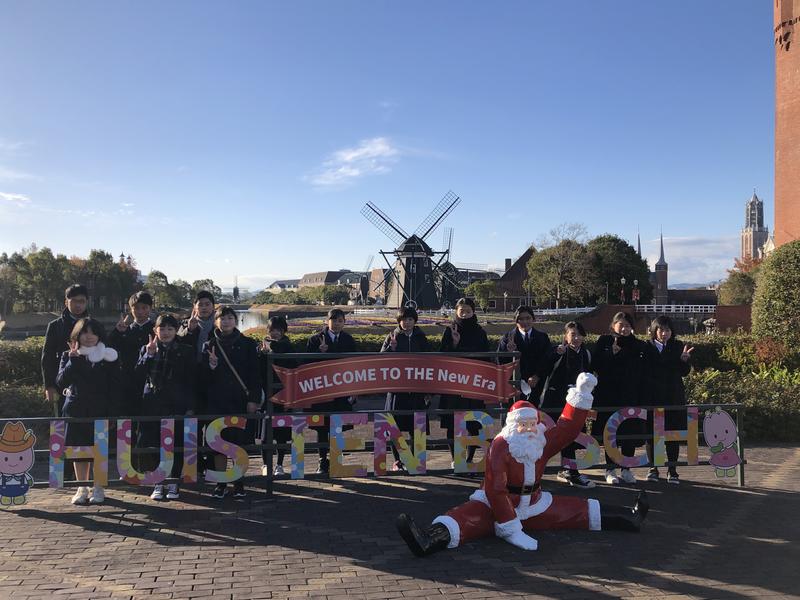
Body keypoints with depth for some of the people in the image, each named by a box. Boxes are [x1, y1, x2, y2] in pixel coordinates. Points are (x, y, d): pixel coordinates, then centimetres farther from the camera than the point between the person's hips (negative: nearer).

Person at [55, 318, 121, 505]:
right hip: (75, 410, 2)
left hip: (100, 411, -2)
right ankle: (82, 488, 18)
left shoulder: (109, 356, 2)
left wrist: (113, 412, -7)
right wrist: (73, 360, -14)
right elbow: (61, 381, -5)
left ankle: (98, 489, 12)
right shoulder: (69, 356, 8)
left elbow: (114, 387, -1)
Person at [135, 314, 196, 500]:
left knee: (177, 444, 1)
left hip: (177, 404, -1)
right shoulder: (146, 349, 9)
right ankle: (158, 483, 14)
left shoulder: (186, 352, 3)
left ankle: (173, 483, 14)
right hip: (153, 404, 2)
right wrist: (149, 354, -14)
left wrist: (190, 407, -4)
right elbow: (138, 375, -4)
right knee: (153, 444, 2)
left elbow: (191, 381, 1)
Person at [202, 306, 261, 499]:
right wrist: (211, 366, -15)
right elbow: (204, 378, 5)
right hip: (217, 401, 1)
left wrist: (254, 399, -5)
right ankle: (221, 483, 15)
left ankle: (239, 483, 15)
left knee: (240, 442, 2)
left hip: (241, 400, -1)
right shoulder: (209, 346, 7)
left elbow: (255, 373, 2)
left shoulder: (247, 344, 3)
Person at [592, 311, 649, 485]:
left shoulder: (639, 346, 7)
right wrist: (612, 353, -16)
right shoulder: (604, 342, 3)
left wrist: (641, 398, -3)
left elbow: (643, 375, 5)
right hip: (609, 395, -2)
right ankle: (610, 470, 12)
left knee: (630, 433, 3)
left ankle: (626, 469, 16)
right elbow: (597, 366, -5)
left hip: (631, 396, 2)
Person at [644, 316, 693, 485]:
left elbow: (685, 372, -1)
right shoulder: (647, 348, -2)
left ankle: (672, 470, 12)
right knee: (652, 433, 5)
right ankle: (653, 467, 18)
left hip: (674, 397, 1)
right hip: (652, 397, -1)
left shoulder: (678, 347, 4)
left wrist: (684, 359, -17)